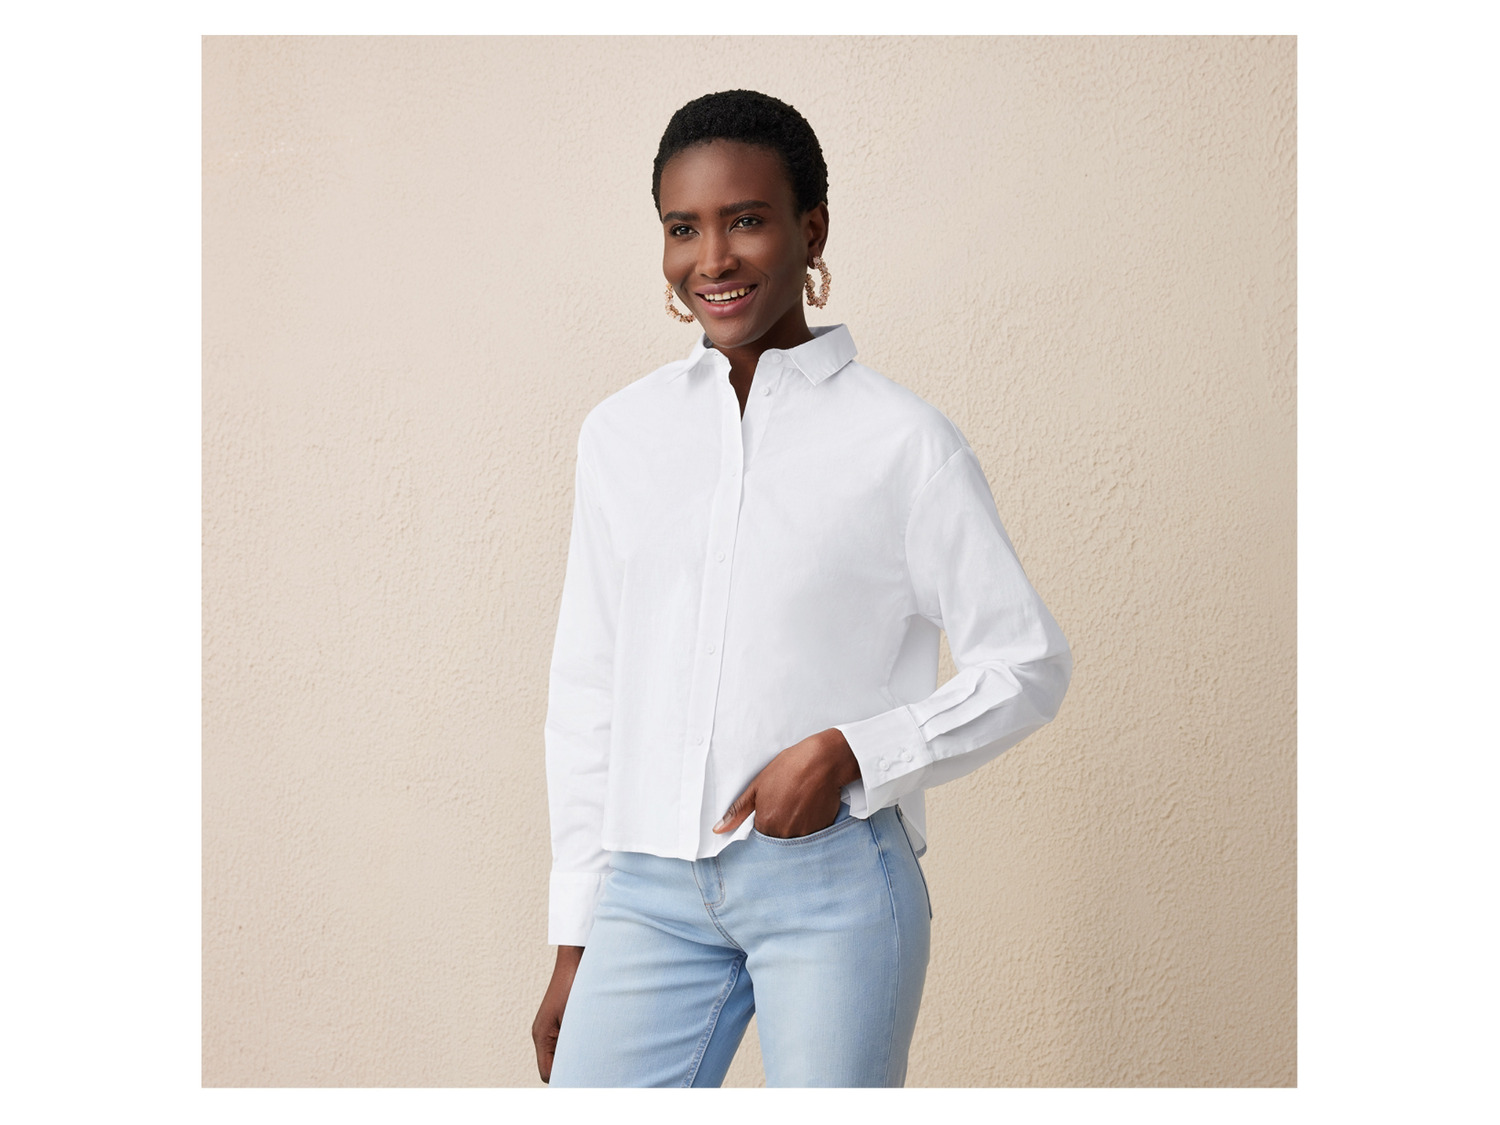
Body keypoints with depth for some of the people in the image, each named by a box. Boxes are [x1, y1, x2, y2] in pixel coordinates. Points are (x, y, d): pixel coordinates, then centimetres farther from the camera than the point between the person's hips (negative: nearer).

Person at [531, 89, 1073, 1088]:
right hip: (653, 886, 4)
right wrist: (574, 941, 12)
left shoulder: (900, 441, -3)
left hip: (833, 880, -3)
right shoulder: (621, 434, 10)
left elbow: (1029, 666, 1)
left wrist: (849, 753, -13)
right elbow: (587, 694, 14)